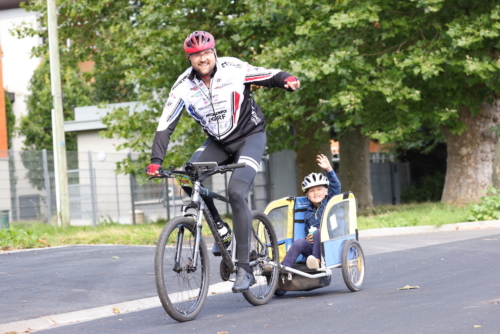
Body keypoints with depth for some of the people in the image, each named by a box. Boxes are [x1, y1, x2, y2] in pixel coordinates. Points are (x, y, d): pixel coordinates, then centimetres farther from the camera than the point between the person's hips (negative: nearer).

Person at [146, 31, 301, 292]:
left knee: (236, 192, -23)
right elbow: (165, 126, -12)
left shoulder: (233, 69, -17)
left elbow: (269, 76, -8)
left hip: (250, 137, -4)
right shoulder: (183, 87, -11)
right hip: (218, 143, 4)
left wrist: (287, 79, -31)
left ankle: (245, 268, -18)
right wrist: (156, 161, -23)